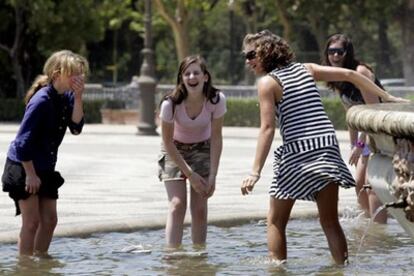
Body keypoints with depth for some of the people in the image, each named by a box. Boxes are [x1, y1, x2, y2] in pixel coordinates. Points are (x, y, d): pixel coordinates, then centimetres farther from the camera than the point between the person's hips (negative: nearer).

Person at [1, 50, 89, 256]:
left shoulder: (67, 98, 1)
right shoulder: (41, 101, -22)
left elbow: (76, 128, -8)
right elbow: (23, 141, -21)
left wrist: (78, 98, -18)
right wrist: (30, 174, -17)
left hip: (45, 168, 8)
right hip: (22, 167, -8)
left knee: (49, 220, 10)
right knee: (32, 221, -6)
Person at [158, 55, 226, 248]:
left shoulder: (216, 100, -24)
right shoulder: (170, 104, -29)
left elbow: (216, 139, -13)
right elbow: (168, 143, -18)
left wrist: (212, 176, -17)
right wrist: (190, 174, -18)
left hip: (202, 150, 2)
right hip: (174, 151, -2)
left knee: (200, 208, -5)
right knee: (177, 205, -15)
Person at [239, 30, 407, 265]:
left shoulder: (267, 82, -2)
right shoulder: (305, 69, 13)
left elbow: (268, 129, -10)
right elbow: (349, 74, 10)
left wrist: (256, 171, -12)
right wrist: (388, 98, 15)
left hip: (297, 154, -5)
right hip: (328, 148, 5)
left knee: (276, 221, 8)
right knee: (330, 221, 10)